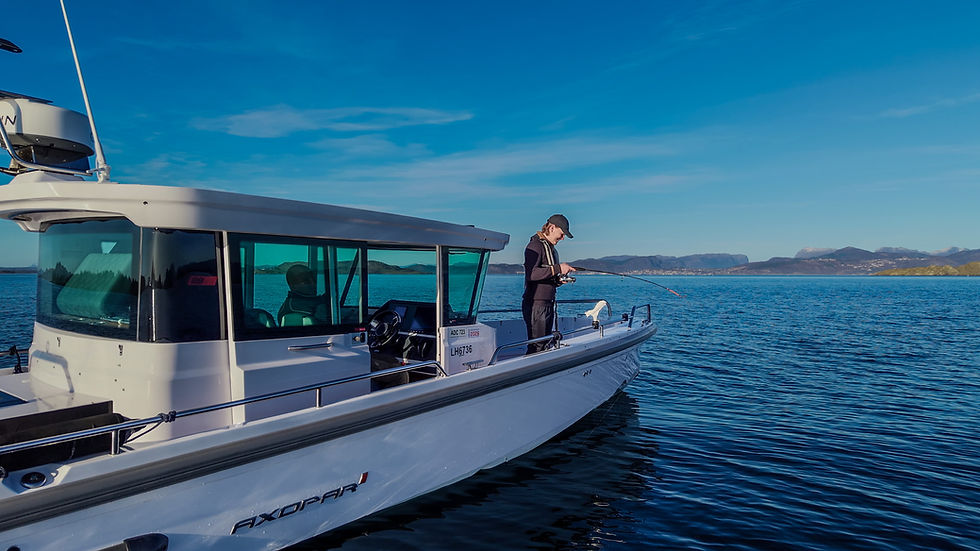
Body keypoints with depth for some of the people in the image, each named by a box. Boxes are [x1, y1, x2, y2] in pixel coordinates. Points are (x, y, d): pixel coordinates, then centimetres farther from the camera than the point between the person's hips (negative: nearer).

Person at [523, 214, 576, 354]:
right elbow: (531, 274, -26)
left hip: (548, 304, 10)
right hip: (536, 304, -10)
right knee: (536, 347, -10)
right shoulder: (535, 245, -11)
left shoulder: (551, 248, 21)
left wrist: (559, 280, 7)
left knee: (546, 345, 10)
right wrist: (558, 268, -24)